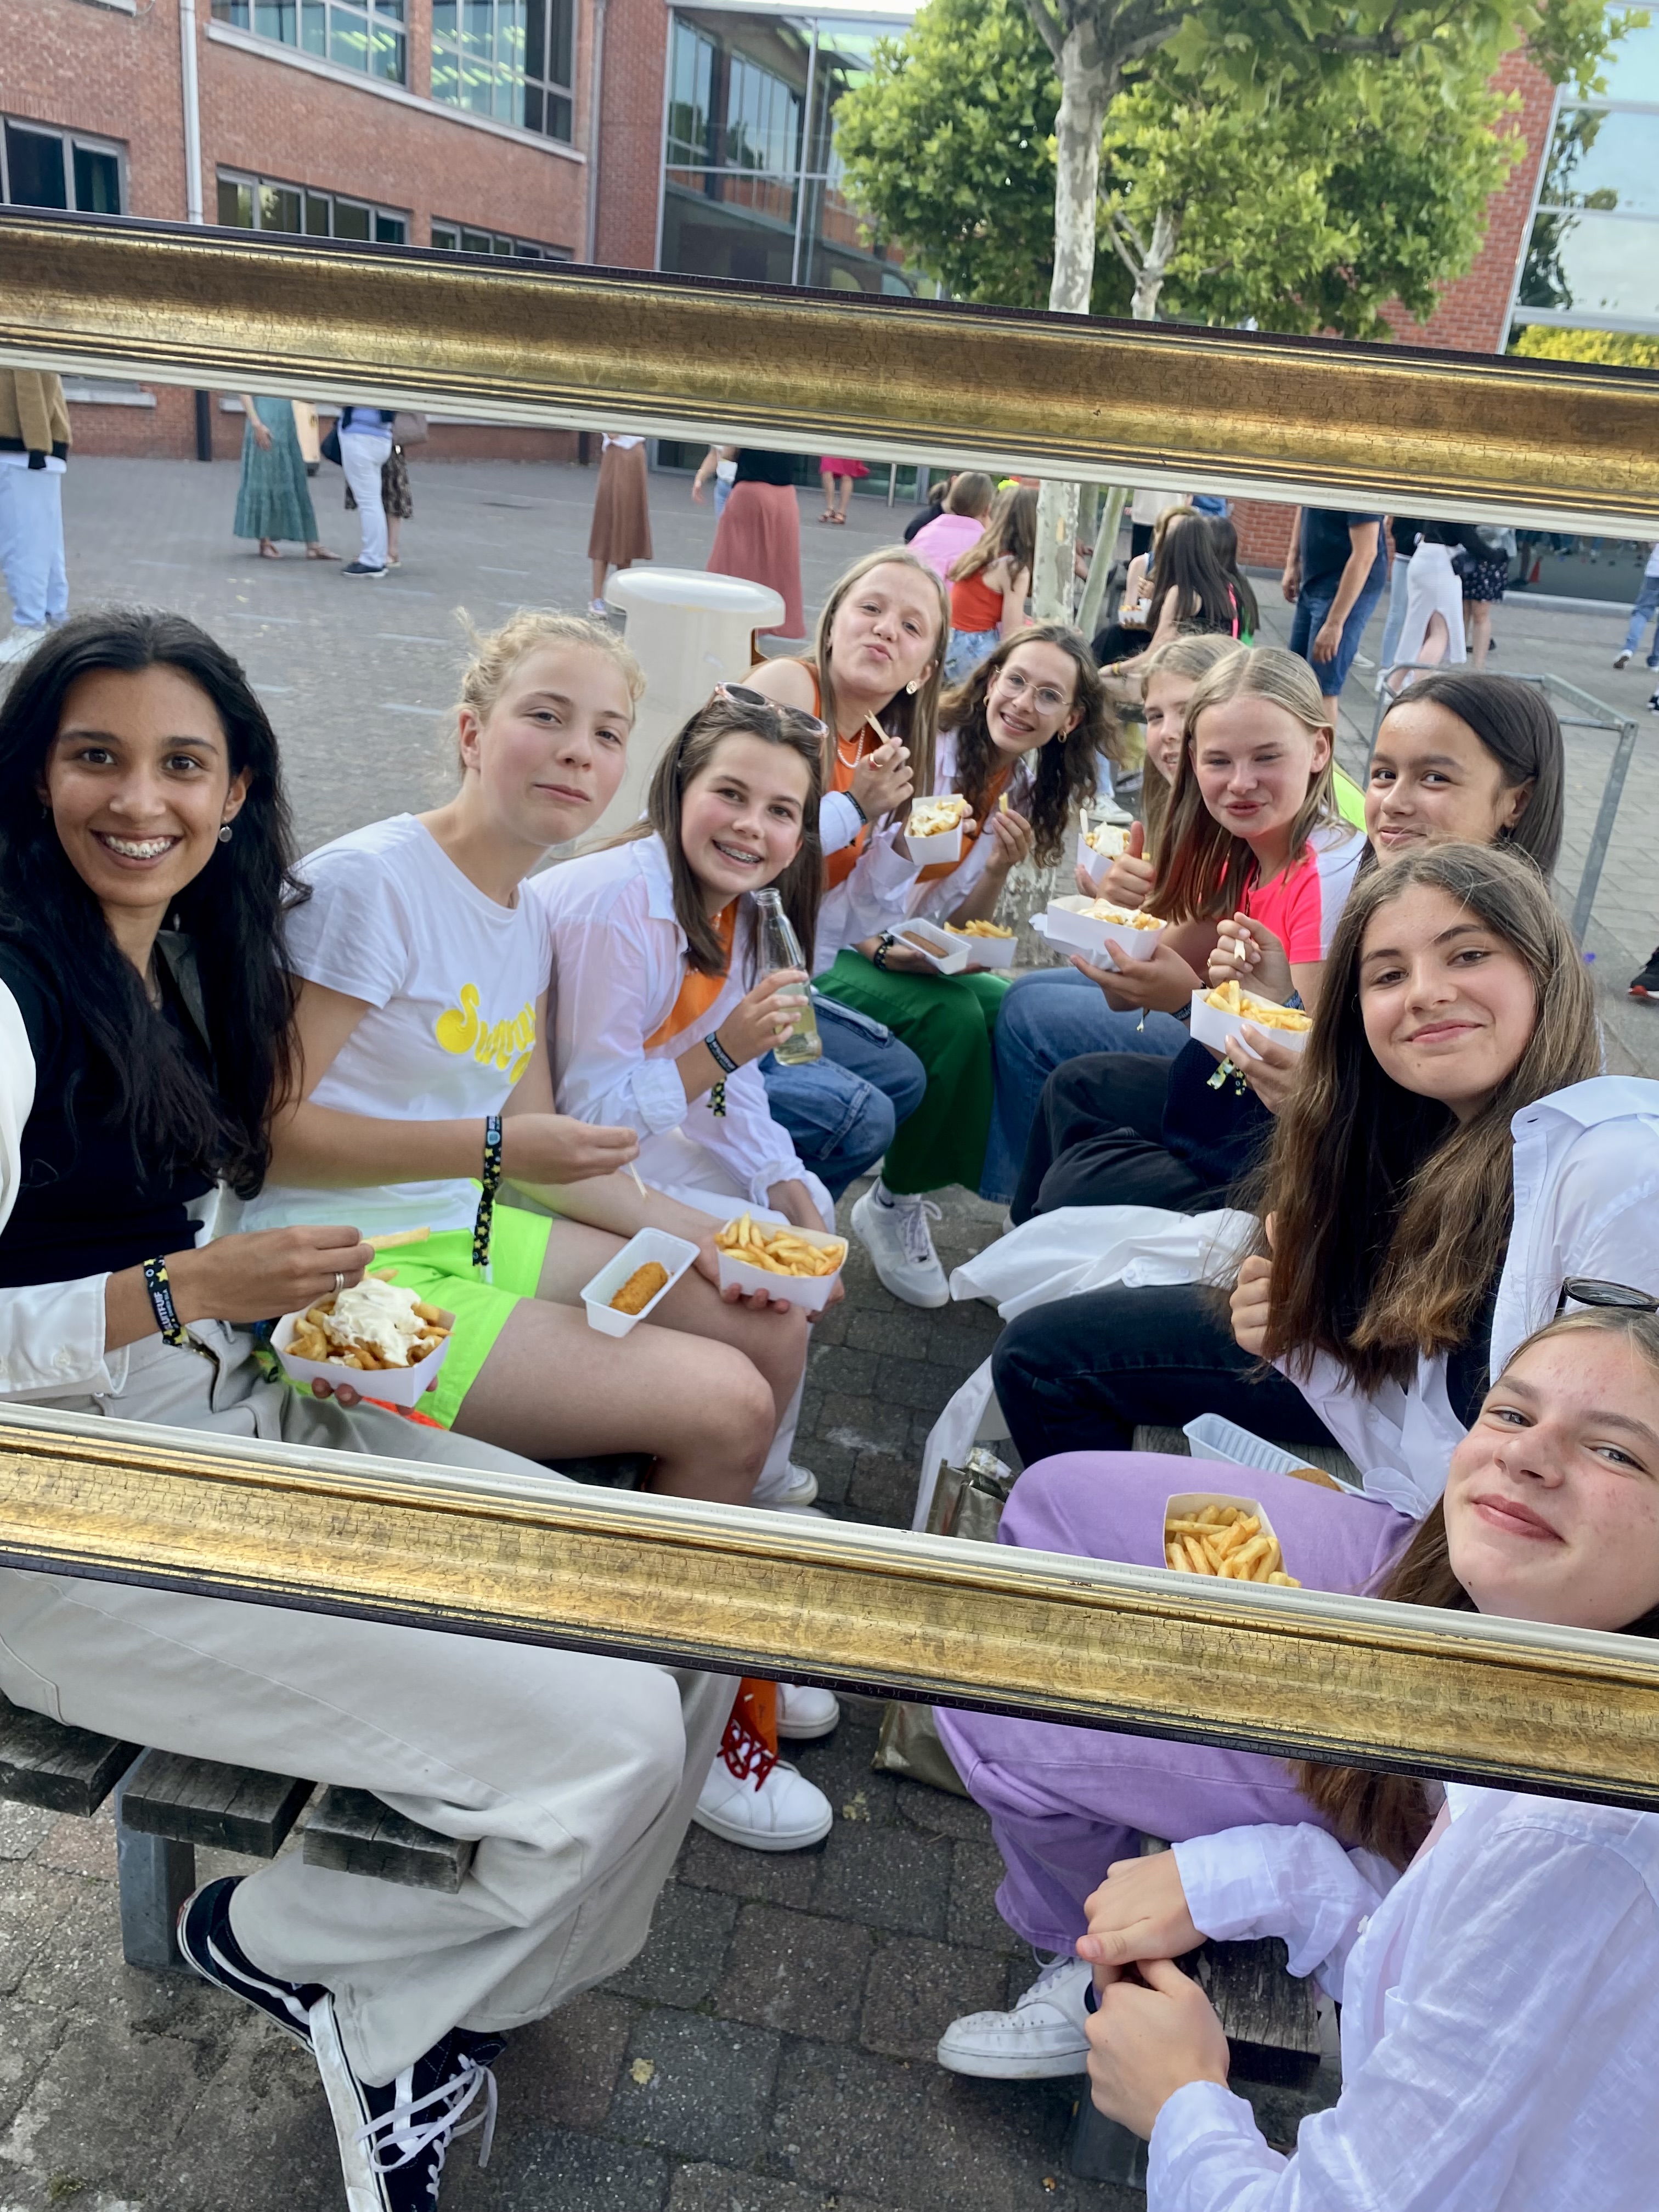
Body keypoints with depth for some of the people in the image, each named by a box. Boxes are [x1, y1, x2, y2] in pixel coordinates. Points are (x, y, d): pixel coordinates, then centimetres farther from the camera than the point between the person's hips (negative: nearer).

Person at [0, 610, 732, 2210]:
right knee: (611, 1739, -16)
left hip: (248, 1419, 8)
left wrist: (306, 1300, 2)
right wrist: (185, 1291, -26)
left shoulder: (187, 960, 8)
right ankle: (277, 1944, 14)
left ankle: (409, 2025, 17)